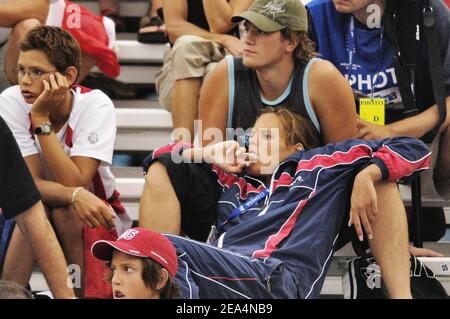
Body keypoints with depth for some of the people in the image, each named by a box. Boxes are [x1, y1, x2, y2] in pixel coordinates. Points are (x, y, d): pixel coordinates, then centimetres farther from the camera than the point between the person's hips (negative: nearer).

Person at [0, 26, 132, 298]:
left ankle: (87, 294, -19)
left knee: (65, 212, -33)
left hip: (97, 217, -1)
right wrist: (74, 195, -43)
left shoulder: (96, 105, -23)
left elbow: (74, 183, -31)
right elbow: (32, 184, -23)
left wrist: (41, 119, -34)